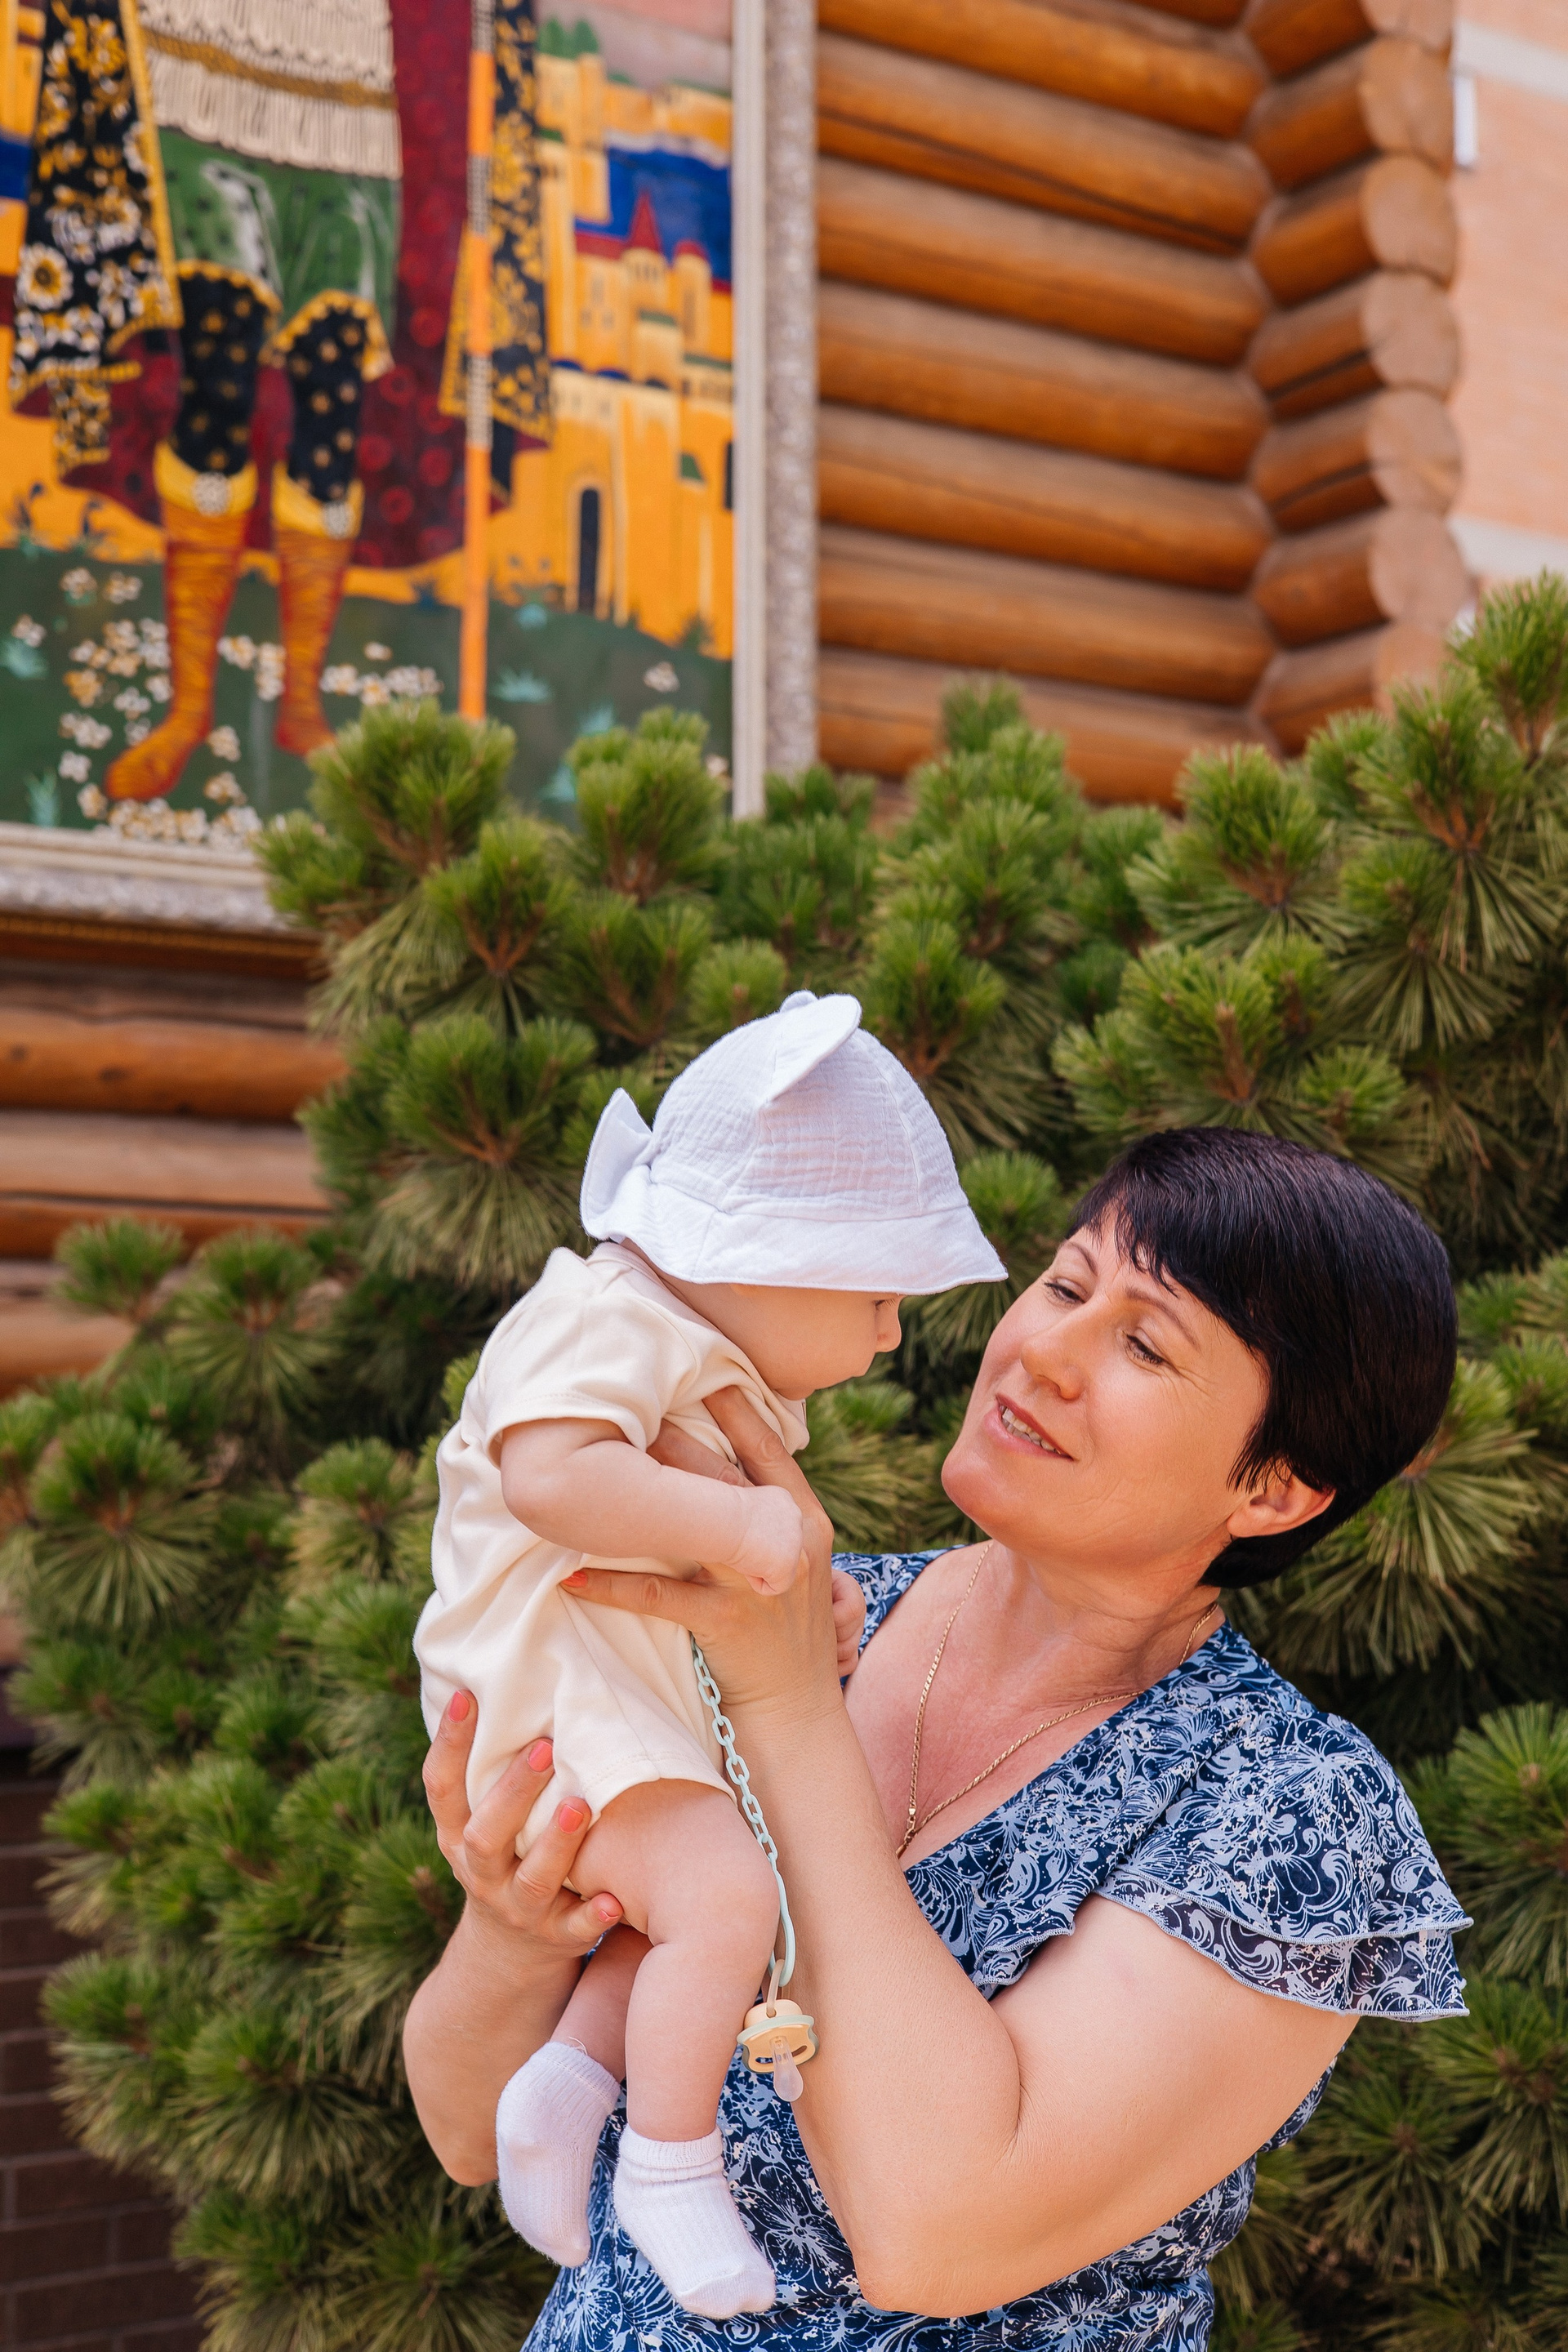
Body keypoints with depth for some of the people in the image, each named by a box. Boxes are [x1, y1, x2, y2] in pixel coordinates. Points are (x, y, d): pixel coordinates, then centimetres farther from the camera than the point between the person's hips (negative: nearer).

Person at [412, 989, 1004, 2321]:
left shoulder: (729, 1377, 18)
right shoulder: (604, 1323, -16)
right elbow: (550, 1473, -34)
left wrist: (805, 1606, 9)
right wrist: (736, 1524, -32)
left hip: (650, 1699, 11)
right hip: (556, 1684, -11)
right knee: (727, 1898, -25)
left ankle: (572, 2078, 13)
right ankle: (669, 2159, -11)